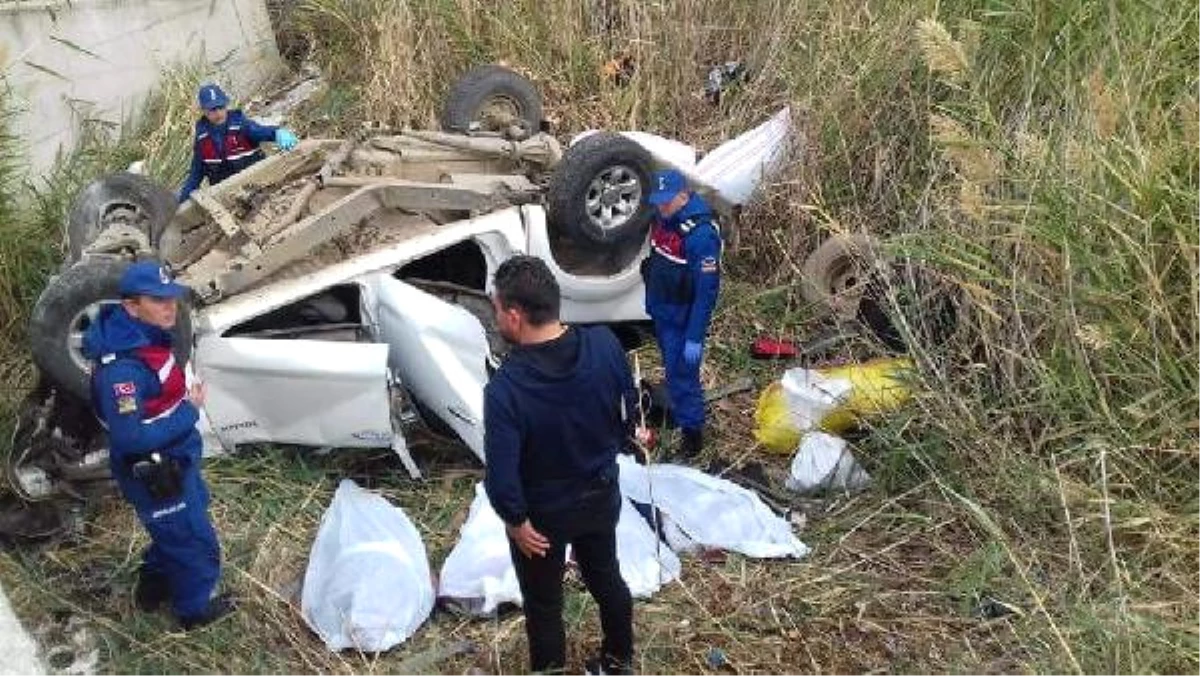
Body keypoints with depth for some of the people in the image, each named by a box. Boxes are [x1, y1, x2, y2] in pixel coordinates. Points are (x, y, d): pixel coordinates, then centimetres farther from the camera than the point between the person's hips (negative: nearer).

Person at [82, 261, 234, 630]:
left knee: (174, 532, 31)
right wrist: (189, 412, -25)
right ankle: (193, 609, 37)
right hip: (154, 475, -9)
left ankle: (153, 588, 53)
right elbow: (130, 438, -33)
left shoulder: (147, 335, -6)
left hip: (175, 460, 9)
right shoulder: (122, 367, -35)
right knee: (196, 544, 12)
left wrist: (186, 399, -3)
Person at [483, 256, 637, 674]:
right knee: (606, 578, 29)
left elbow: (501, 475, -28)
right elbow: (629, 409, -3)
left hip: (544, 513, -5)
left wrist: (515, 520, -9)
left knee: (543, 604, 20)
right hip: (601, 494, 5)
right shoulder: (605, 344, -19)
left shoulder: (505, 387, -34)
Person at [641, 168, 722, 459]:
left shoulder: (701, 233, -26)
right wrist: (651, 304, 19)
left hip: (682, 320, -8)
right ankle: (677, 412, 41)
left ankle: (692, 430, 16)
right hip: (660, 314, 8)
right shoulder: (663, 218, 0)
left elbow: (706, 290, -25)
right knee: (672, 368, 22)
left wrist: (695, 338, -24)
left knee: (682, 374, 0)